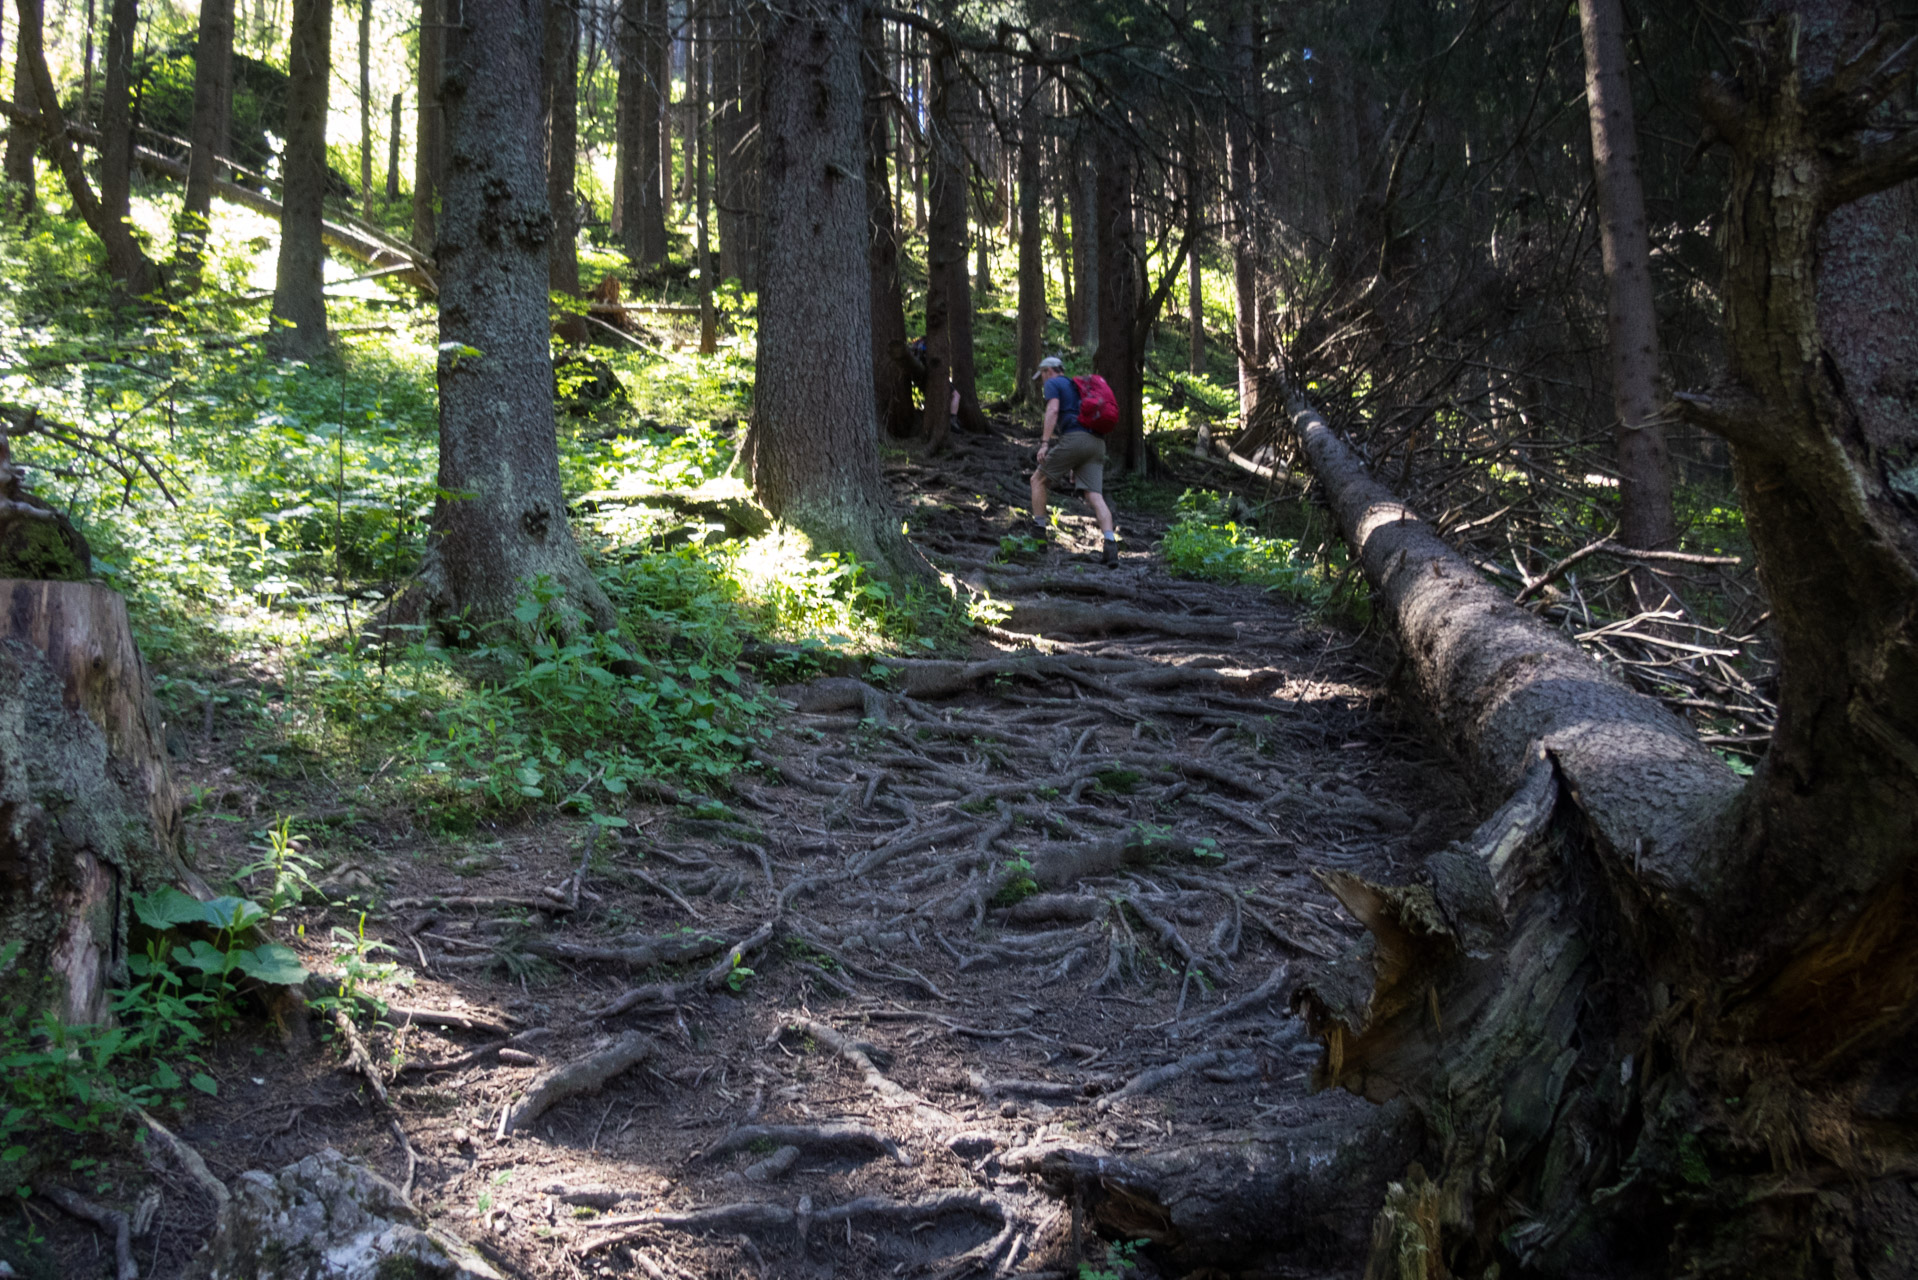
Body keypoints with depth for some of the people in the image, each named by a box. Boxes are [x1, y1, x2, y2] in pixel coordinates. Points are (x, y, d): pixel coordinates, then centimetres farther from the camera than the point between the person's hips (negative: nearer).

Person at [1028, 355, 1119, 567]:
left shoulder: (1053, 384, 10)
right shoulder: (1077, 387, 34)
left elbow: (1053, 411, -9)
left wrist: (1044, 443, -15)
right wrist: (1074, 466, 35)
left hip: (1074, 438, -7)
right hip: (1096, 443, 7)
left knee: (1038, 479, 11)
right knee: (1094, 496, -4)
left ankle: (1038, 533, 8)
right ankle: (1111, 543, -23)